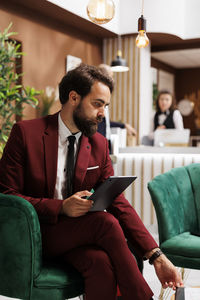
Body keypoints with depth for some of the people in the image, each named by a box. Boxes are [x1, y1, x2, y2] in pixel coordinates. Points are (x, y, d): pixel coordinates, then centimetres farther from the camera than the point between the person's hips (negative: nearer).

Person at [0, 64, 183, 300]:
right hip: (35, 233, -3)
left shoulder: (99, 144, 4)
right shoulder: (26, 133, -8)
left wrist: (156, 256, -9)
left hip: (77, 231, 4)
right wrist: (61, 207, -23)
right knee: (106, 222, -28)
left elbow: (118, 202, 1)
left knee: (102, 263, -31)